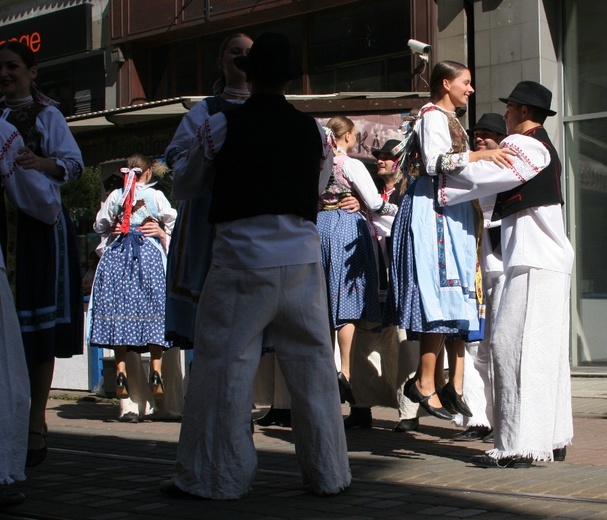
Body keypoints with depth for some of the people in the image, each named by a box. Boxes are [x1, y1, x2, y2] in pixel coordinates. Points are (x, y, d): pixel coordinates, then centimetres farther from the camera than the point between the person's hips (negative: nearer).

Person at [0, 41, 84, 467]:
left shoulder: (46, 114, 2)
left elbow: (74, 163, -7)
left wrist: (41, 163, -26)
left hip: (38, 227, -4)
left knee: (39, 326, -3)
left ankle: (36, 427, 1)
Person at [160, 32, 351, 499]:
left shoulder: (222, 127, -2)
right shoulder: (313, 132, 6)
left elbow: (184, 189, 11)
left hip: (242, 259, -3)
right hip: (303, 257, 3)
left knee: (224, 364, 2)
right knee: (313, 364, 9)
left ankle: (216, 476, 6)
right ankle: (327, 472, 17)